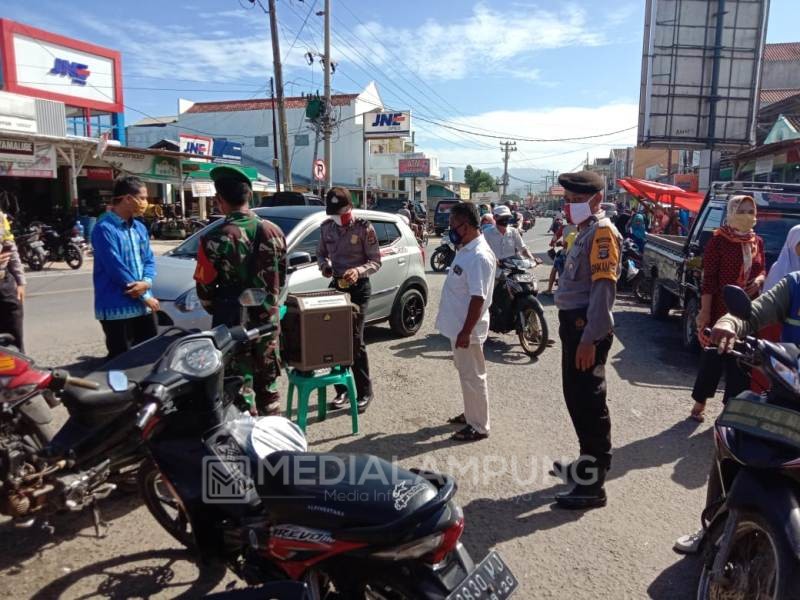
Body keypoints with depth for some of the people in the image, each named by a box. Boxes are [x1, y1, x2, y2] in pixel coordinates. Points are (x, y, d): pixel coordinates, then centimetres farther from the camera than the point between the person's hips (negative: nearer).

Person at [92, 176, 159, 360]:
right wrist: (145, 297, -13)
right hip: (118, 309, -7)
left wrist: (146, 282, -12)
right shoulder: (105, 229, -14)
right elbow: (116, 269, -18)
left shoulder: (140, 228, 11)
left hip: (144, 307, 7)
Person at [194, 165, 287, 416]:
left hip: (232, 324, -4)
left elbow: (204, 287, -7)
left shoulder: (215, 239, -15)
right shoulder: (273, 231, -1)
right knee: (267, 385, 18)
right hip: (268, 320, 5)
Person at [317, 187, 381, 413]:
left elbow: (375, 261, -9)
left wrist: (358, 271, -28)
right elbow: (321, 254, 16)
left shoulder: (364, 228, -11)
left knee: (355, 340, -7)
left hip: (358, 287, -5)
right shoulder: (326, 227, 4)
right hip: (336, 285, 5)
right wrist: (325, 265, -7)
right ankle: (342, 389, 19)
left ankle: (364, 392, 6)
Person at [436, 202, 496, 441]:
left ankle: (479, 427, 15)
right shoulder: (466, 250, 9)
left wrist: (465, 332, -24)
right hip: (457, 325, 10)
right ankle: (470, 414, 36)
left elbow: (478, 298, -25)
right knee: (465, 374, 21)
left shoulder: (479, 256, -23)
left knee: (473, 377, 2)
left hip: (466, 329, -10)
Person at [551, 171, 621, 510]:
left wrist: (590, 337, -26)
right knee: (576, 397, 19)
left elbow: (604, 287, -21)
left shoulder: (602, 231, -12)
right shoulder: (585, 231, 18)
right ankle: (588, 463, 35)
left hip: (586, 328, -10)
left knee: (589, 404, -4)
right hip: (574, 324, 10)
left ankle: (593, 485, 5)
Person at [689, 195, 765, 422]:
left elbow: (762, 270, 21)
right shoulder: (719, 240, -9)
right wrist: (705, 311, -17)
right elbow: (708, 277, -12)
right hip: (721, 309, -5)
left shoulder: (758, 242, 10)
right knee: (713, 357, 2)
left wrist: (760, 279, -5)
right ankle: (699, 403, 17)